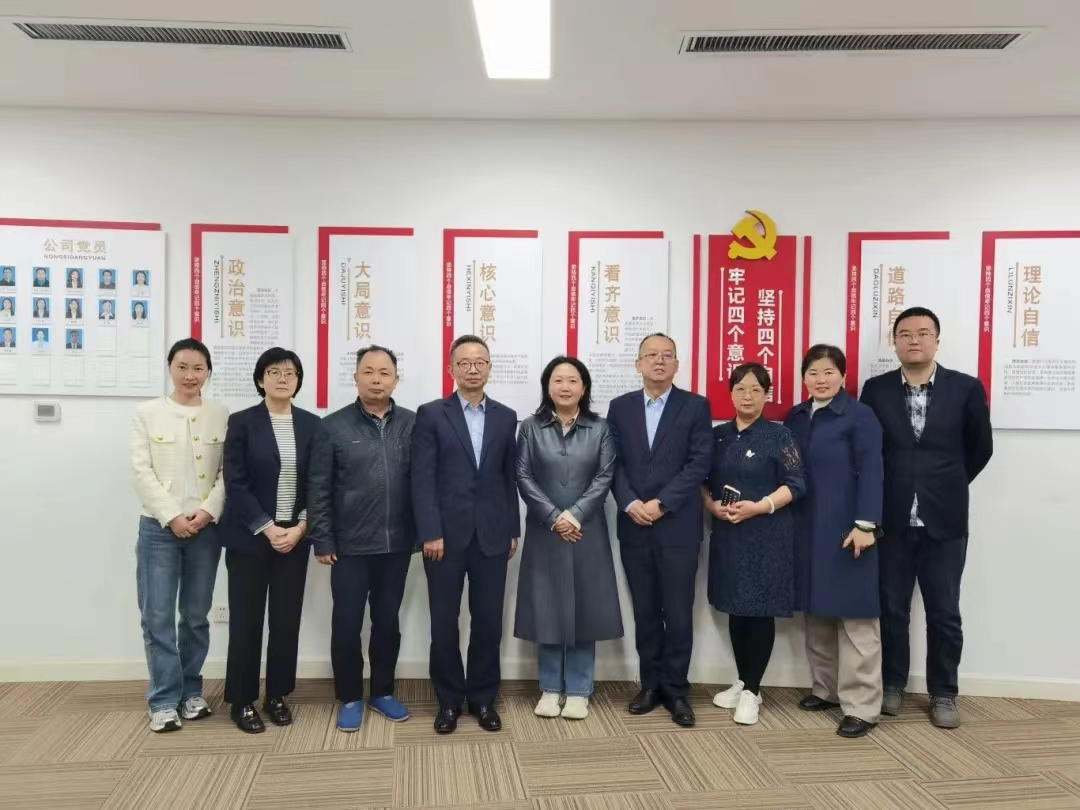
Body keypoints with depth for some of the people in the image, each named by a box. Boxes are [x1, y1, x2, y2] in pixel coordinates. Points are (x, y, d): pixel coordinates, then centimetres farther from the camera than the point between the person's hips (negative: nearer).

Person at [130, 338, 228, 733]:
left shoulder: (222, 416, 2)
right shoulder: (147, 413, 1)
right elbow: (141, 471, -4)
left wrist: (208, 512, -13)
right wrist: (172, 517, -12)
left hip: (206, 528, 1)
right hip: (158, 527, -1)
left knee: (196, 615, 9)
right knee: (157, 616, -1)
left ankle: (191, 692, 22)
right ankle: (164, 700, 10)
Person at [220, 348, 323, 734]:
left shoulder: (312, 425, 5)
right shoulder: (241, 422, -3)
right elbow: (235, 483, -7)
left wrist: (299, 529, -8)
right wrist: (268, 529, -13)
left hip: (294, 536, 3)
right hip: (250, 537, -2)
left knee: (287, 619, 7)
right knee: (246, 620, 3)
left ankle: (277, 696, 22)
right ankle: (242, 701, 17)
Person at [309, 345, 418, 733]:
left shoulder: (413, 424, 1)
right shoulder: (333, 426, -3)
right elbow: (319, 490, -2)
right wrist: (322, 541, -5)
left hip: (397, 544, 2)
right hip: (350, 546, -2)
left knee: (387, 621, 14)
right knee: (347, 624, 7)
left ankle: (382, 692, 30)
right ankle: (350, 698, 24)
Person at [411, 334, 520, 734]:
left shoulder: (506, 417, 9)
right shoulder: (431, 414, 0)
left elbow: (510, 478, 10)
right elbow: (423, 479, -6)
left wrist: (514, 529, 7)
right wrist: (430, 533, -12)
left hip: (492, 536, 2)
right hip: (445, 535, -2)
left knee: (489, 622, 7)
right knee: (445, 622, 7)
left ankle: (483, 698, 23)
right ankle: (449, 700, 22)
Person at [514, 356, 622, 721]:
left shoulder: (600, 429, 4)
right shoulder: (531, 427, 3)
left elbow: (605, 477, -3)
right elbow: (523, 477, -2)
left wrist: (575, 515, -14)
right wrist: (553, 517, -13)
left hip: (586, 531, 0)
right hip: (544, 531, 0)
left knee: (584, 607, 4)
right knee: (546, 608, 5)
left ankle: (578, 691, 15)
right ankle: (550, 689, 18)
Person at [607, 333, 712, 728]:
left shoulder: (696, 406, 0)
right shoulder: (620, 407, 8)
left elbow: (699, 464, -7)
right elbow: (614, 463, 4)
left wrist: (661, 504, -14)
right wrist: (630, 503, -11)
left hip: (678, 526, -2)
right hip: (634, 526, 3)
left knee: (678, 613, 3)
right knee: (644, 611, 11)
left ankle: (676, 689, 17)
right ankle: (651, 683, 24)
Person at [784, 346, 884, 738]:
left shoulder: (860, 415, -6)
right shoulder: (795, 418, 11)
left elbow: (871, 473, -12)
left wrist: (865, 524, -18)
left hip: (846, 529, -6)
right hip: (807, 530, 6)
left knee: (854, 615, -1)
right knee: (816, 612, 13)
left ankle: (861, 706, 6)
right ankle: (826, 688, 27)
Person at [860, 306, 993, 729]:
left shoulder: (966, 388, -2)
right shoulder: (875, 390, 0)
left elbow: (980, 449, 8)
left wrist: (946, 487, 13)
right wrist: (894, 488, 9)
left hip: (944, 522, 0)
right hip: (891, 520, 1)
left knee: (944, 613, 8)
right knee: (892, 609, 11)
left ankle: (943, 693, 24)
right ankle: (892, 684, 27)